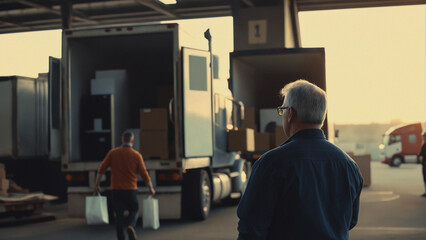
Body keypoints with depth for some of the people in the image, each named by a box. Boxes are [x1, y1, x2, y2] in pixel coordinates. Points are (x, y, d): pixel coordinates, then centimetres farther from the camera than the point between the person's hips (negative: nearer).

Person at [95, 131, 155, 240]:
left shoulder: (113, 153, 0)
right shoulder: (136, 155, -2)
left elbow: (102, 169, 0)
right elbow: (144, 173, -1)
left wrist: (97, 184, 8)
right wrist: (150, 188, 11)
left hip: (116, 189, 1)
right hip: (131, 189, -1)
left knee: (119, 215, 9)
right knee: (134, 211, 16)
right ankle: (131, 226, -12)